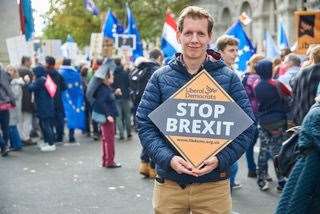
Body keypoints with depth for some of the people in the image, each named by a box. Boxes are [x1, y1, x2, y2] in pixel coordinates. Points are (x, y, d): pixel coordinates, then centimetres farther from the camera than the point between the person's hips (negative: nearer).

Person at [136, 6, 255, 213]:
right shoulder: (160, 77, 2)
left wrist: (220, 160, -14)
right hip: (169, 183, 1)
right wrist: (168, 158, -15)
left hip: (214, 183, 0)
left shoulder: (228, 78, 1)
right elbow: (144, 124, 0)